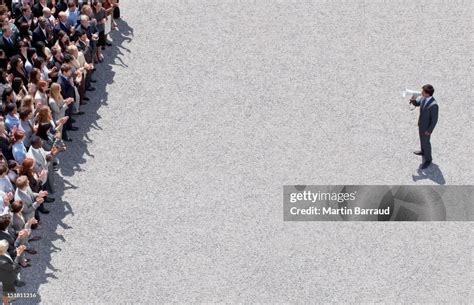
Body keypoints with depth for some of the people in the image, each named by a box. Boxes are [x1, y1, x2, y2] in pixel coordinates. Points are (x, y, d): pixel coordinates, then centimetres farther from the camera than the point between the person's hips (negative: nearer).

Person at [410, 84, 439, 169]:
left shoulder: (434, 105, -39)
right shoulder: (424, 97, -15)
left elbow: (434, 120, -28)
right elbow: (416, 103, 3)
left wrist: (429, 131, -19)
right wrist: (413, 100, -20)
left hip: (426, 127, -8)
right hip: (421, 124, 8)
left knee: (425, 142, 13)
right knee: (422, 138, 30)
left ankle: (428, 159, 35)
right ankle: (423, 151, 56)